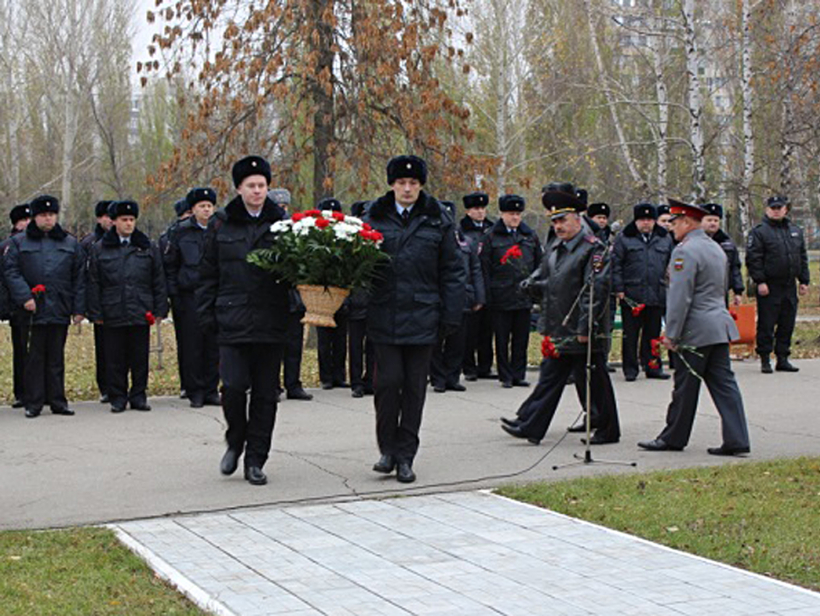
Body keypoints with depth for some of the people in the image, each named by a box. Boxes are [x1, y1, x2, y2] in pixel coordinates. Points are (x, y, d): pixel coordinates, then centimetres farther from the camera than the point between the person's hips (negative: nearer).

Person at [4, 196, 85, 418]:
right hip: (32, 311, -2)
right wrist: (24, 297, -14)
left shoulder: (70, 244, 12)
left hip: (60, 311, 2)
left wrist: (79, 308, 4)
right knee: (33, 358, 0)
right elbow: (11, 272, -1)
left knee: (56, 358, 7)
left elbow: (79, 278, 11)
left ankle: (57, 401, 13)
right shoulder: (19, 243, 6)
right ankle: (33, 403, 6)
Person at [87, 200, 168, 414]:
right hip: (113, 314, -1)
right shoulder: (99, 249, 6)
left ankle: (138, 395, 14)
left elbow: (159, 282, 10)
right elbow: (94, 284, 6)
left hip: (141, 314, 1)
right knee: (115, 359, 3)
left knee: (140, 357, 4)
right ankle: (117, 397, 12)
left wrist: (159, 310, 3)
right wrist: (96, 313, 0)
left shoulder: (148, 248, 9)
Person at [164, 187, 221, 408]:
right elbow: (170, 264, 6)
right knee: (191, 346, 0)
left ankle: (211, 391, 12)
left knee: (214, 346, 3)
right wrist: (174, 294, -1)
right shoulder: (183, 232, 3)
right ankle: (195, 392, 7)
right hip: (190, 296, -2)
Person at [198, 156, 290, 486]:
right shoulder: (221, 224, 6)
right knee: (234, 386, -10)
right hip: (233, 320, -1)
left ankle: (255, 461, 14)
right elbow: (208, 274, 9)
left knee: (265, 393, 3)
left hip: (271, 322, 1)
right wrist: (207, 314, 3)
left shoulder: (282, 223, 6)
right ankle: (235, 442, 18)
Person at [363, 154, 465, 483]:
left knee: (414, 387, 5)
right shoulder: (375, 218, 4)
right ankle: (388, 449, 15)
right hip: (384, 317, 0)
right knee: (388, 381, -4)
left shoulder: (437, 221, 4)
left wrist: (451, 315, 1)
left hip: (422, 317, 0)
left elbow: (452, 271, 5)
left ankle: (405, 456, 15)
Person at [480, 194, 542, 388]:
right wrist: (488, 296, -8)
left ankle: (518, 375, 15)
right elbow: (485, 268, -1)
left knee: (521, 338, 7)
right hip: (501, 297, -3)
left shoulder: (530, 236, 11)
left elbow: (539, 266, 15)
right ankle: (505, 376, 11)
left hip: (524, 297, 3)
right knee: (502, 339, 3)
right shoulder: (491, 237, 1)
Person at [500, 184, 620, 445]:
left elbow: (596, 290, -19)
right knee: (550, 377, 10)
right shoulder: (555, 246, 13)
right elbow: (544, 277, 25)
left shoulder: (593, 249, -13)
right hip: (559, 331, 8)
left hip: (585, 335, -8)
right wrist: (533, 284, 2)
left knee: (595, 380, 3)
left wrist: (585, 328, -22)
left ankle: (607, 430, 15)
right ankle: (529, 426, 12)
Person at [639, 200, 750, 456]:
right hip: (719, 326, 9)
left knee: (685, 387, 2)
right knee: (724, 384, 6)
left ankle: (673, 438, 13)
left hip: (696, 331, -9)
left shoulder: (685, 251, -15)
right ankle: (736, 439, 2)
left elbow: (679, 297, -19)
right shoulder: (716, 248, 16)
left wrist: (671, 334, -15)